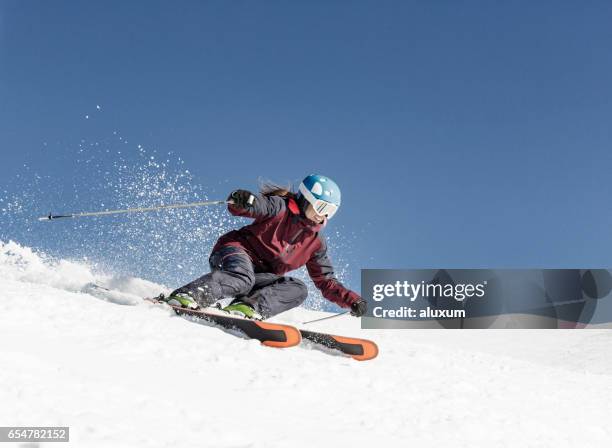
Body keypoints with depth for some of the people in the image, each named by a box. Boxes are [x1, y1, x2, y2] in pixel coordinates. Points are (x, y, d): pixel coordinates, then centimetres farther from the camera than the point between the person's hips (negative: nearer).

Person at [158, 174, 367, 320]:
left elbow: (326, 282, 15)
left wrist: (352, 300, 0)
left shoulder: (316, 243, 12)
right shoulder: (280, 208, -5)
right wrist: (242, 200, -44)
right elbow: (248, 206, -19)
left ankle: (248, 306, -39)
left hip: (261, 277, 6)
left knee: (298, 289, -20)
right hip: (237, 250, -6)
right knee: (242, 277, -39)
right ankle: (187, 296, -50)